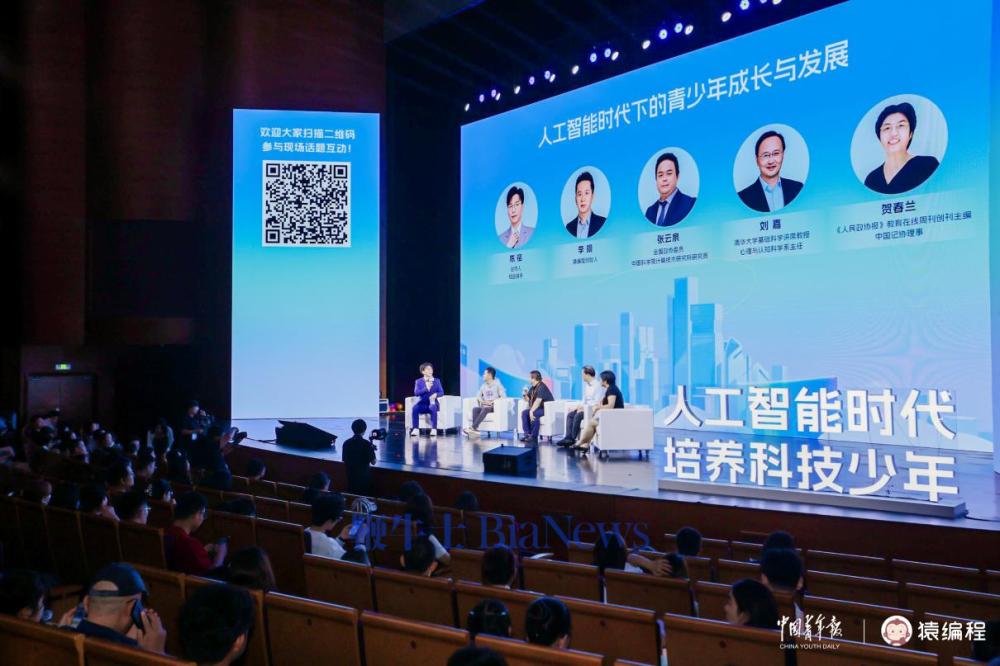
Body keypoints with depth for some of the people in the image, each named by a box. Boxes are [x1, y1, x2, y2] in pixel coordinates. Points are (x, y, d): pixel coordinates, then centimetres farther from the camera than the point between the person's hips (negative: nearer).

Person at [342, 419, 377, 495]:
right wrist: (372, 449, 5)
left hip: (351, 476, 4)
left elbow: (344, 461, 7)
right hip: (364, 476, -4)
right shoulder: (367, 444, -14)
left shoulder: (346, 443, -1)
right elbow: (373, 462, -8)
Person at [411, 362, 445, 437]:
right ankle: (416, 429, -29)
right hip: (422, 404, 1)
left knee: (433, 408, -37)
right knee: (415, 408, -32)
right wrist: (426, 388, -20)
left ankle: (434, 429, -36)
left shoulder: (437, 381, 10)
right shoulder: (418, 381, 7)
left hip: (432, 403, 0)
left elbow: (441, 392, 1)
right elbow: (416, 393, -8)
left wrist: (436, 395, -21)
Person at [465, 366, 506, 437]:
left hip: (494, 407, -5)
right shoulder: (483, 386, 18)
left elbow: (503, 397, -8)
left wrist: (492, 402, -18)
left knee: (485, 409, -38)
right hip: (484, 406, 5)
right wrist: (482, 401, -5)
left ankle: (472, 427, -42)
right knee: (475, 409, -28)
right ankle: (475, 429, -40)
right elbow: (478, 396, 18)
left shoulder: (497, 385, 1)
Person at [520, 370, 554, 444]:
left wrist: (531, 411, -33)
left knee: (534, 414, -33)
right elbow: (527, 400, 17)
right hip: (539, 408, 9)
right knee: (524, 412, -10)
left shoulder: (541, 387, -18)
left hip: (547, 408, -9)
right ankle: (527, 433, -13)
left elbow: (538, 401, -28)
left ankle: (534, 436, -25)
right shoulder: (533, 388, 9)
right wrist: (526, 395, -4)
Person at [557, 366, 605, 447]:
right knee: (570, 415, -9)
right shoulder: (587, 385, 15)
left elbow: (597, 402, -20)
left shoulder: (598, 385, -13)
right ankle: (568, 437, -18)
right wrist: (580, 406, -1)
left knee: (578, 415, -28)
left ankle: (573, 438, -16)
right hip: (585, 407, 9)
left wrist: (583, 407, -18)